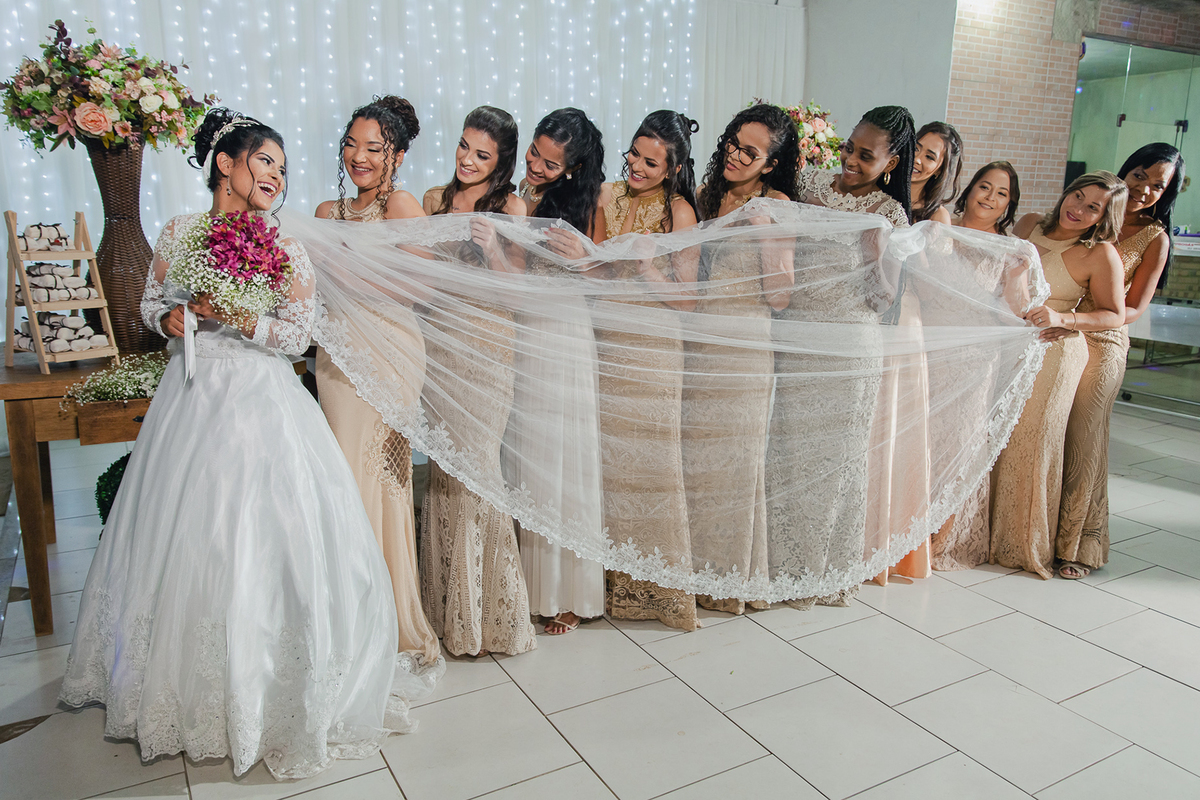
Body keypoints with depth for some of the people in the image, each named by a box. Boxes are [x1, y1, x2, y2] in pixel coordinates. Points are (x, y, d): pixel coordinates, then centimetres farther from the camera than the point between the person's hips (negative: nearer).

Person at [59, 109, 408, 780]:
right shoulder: (180, 233, 6)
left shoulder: (287, 249, -1)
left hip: (261, 405, -3)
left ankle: (263, 702, 13)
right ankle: (186, 687, 31)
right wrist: (171, 316, -7)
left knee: (260, 542, -4)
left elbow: (300, 334, -4)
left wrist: (237, 316, -16)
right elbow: (150, 302, 15)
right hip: (193, 403, 3)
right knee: (185, 540, 10)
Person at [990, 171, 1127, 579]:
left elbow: (1114, 315, -7)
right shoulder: (1028, 225, 5)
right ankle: (991, 533, 25)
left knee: (1032, 446, 1)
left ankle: (1027, 546, 21)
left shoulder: (1100, 254, -11)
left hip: (1053, 355, -5)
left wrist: (1062, 318, -21)